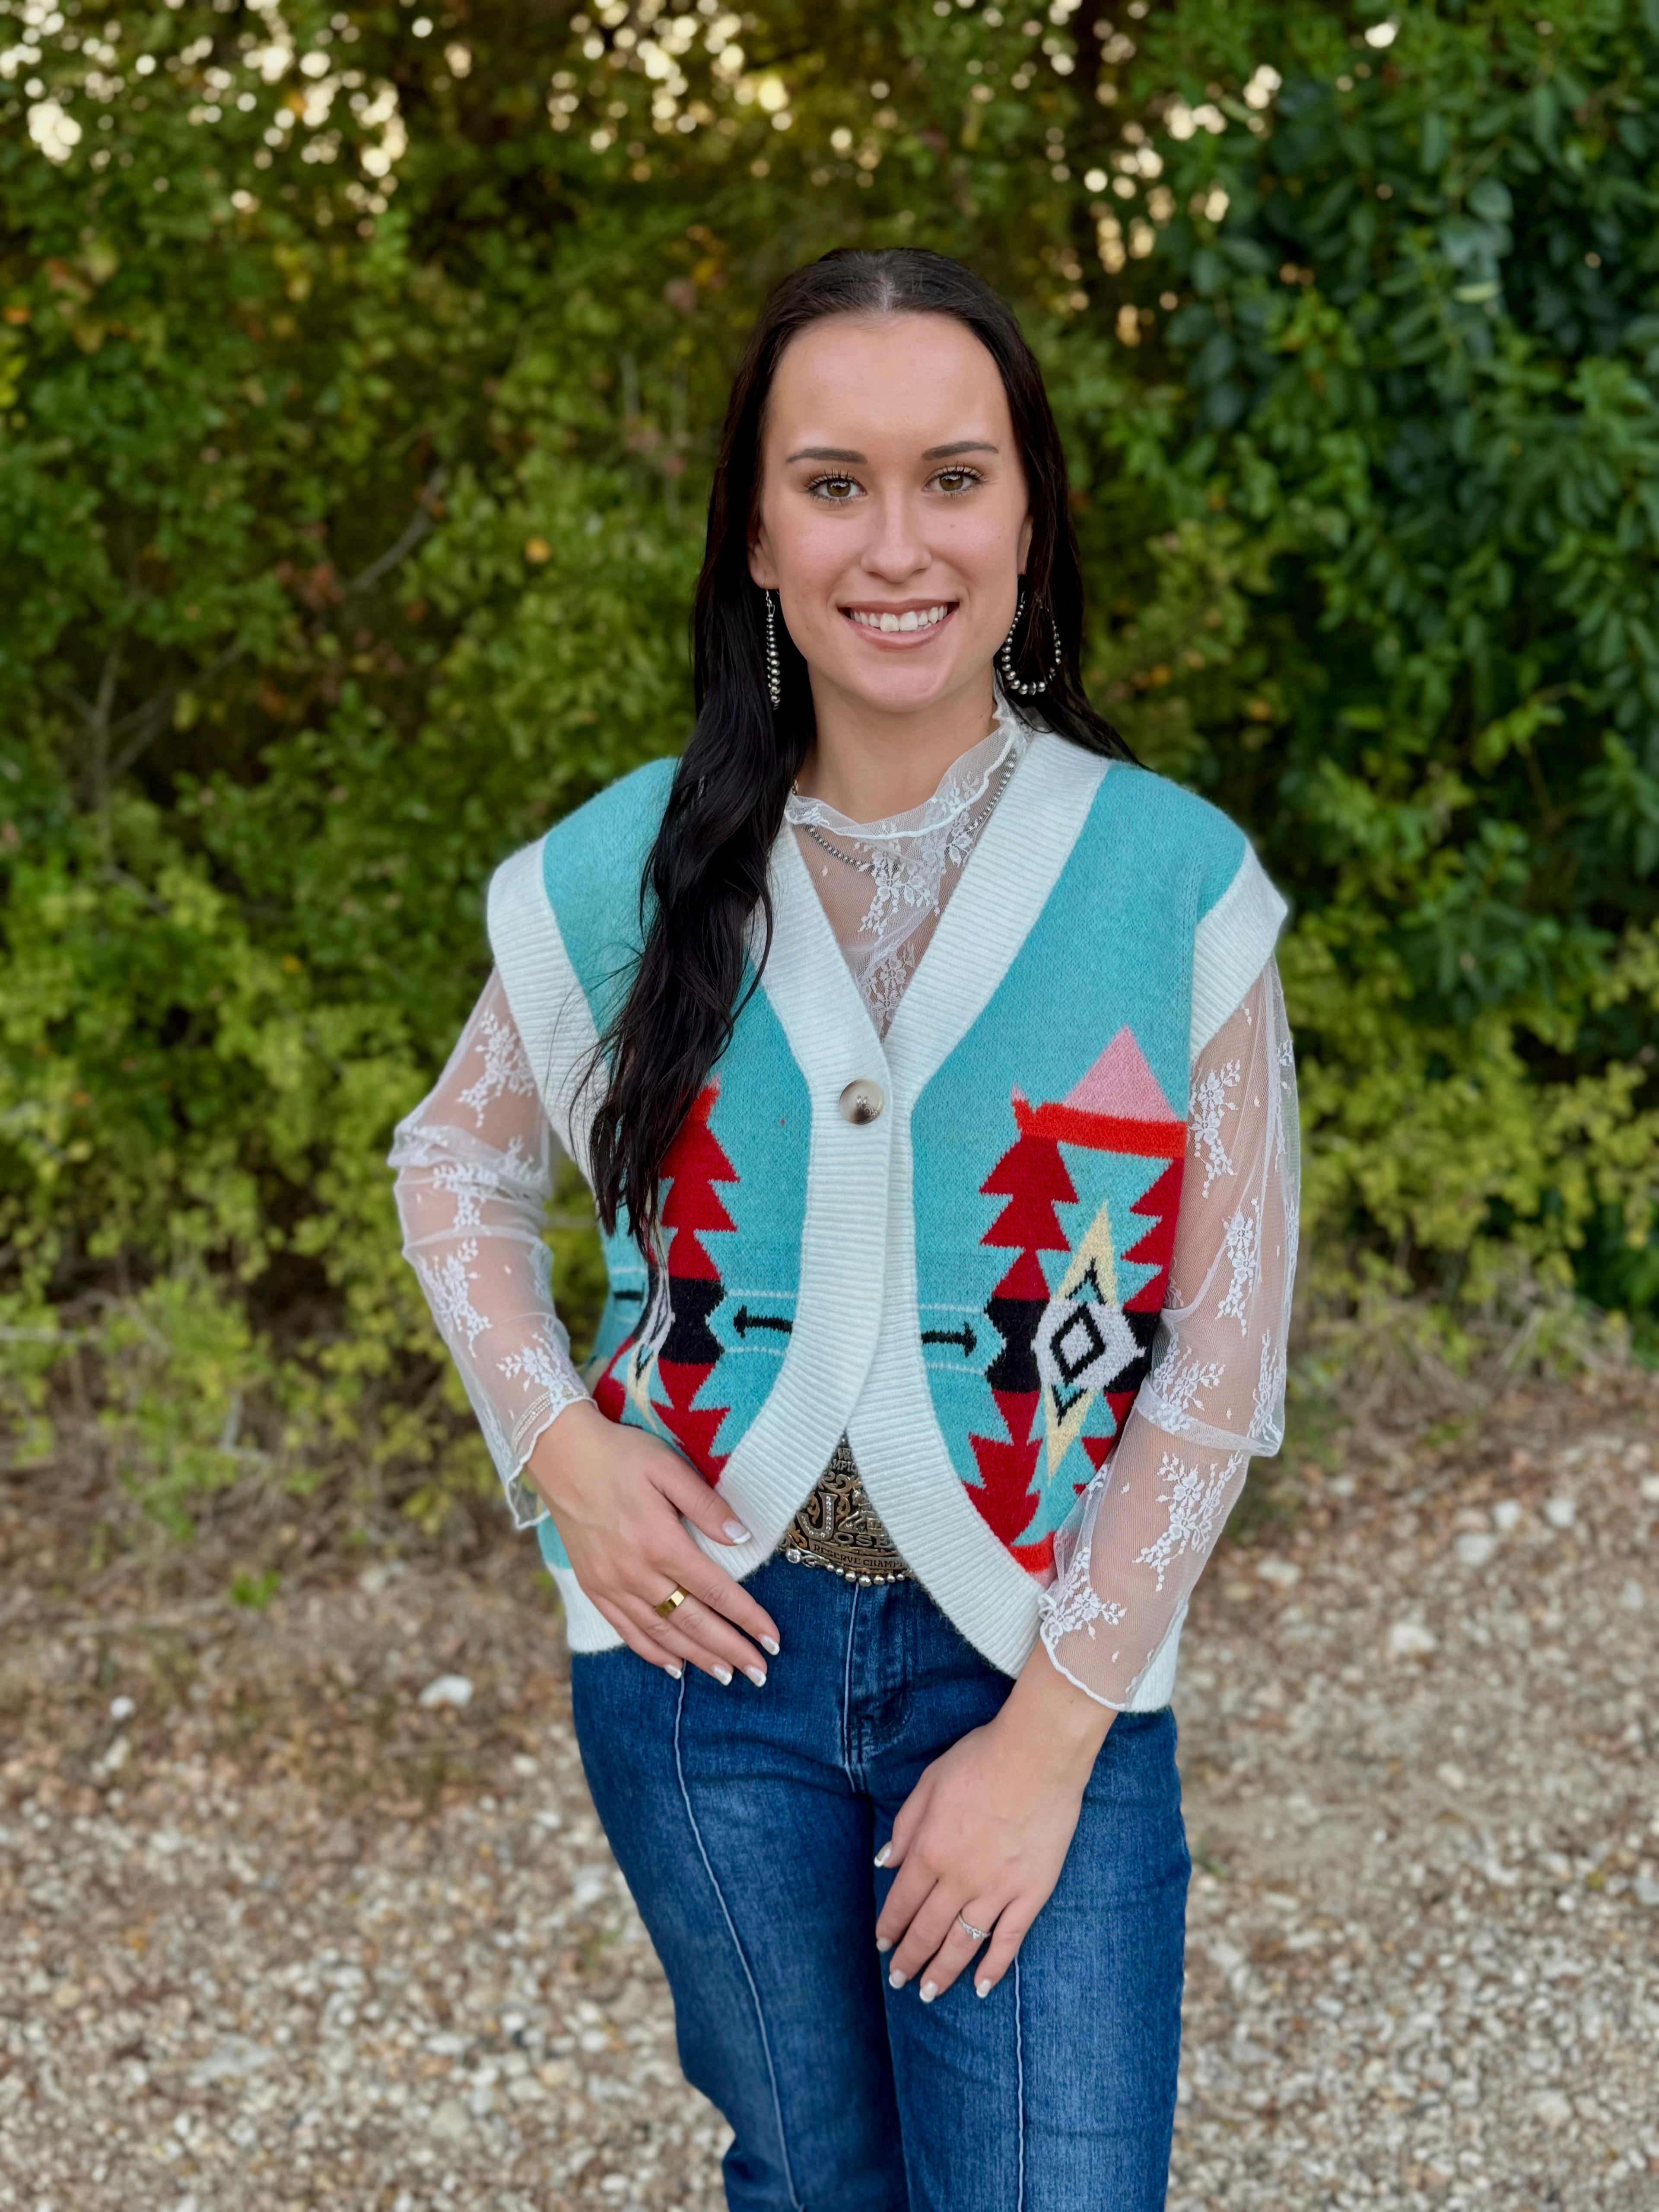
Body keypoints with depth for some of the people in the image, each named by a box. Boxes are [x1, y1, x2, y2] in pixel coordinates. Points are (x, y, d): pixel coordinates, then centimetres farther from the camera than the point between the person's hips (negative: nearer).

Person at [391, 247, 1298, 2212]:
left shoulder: (1177, 883, -9)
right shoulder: (630, 873, -4)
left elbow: (1223, 1358, -7)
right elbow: (455, 1166, 12)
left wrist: (1051, 1732, -10)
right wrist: (555, 1444, -4)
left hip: (1043, 1662, -1)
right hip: (708, 1634, 2)